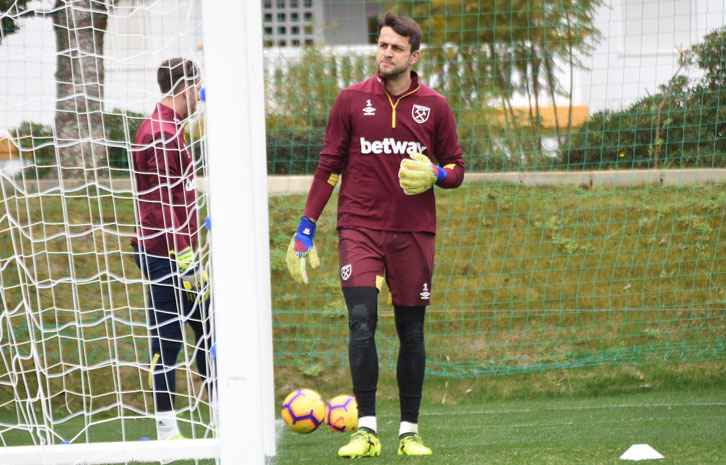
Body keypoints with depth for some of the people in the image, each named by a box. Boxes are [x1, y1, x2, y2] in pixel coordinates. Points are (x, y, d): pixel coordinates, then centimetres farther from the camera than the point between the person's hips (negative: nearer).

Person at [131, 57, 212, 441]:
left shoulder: (169, 130, 17)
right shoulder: (160, 134, -15)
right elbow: (161, 204, -20)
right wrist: (185, 260, -21)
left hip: (175, 253, 10)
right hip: (165, 254, -10)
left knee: (207, 330, 10)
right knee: (167, 338, -6)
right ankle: (167, 431, -2)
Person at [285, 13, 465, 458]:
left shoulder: (434, 106, 5)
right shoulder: (352, 100, 4)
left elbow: (456, 169, 11)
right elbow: (329, 167, 8)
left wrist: (435, 175, -12)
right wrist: (306, 226, 3)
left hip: (413, 232, 1)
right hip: (360, 228, -1)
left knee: (411, 332, 5)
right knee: (362, 321, -16)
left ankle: (410, 431, 14)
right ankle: (366, 429, -14)